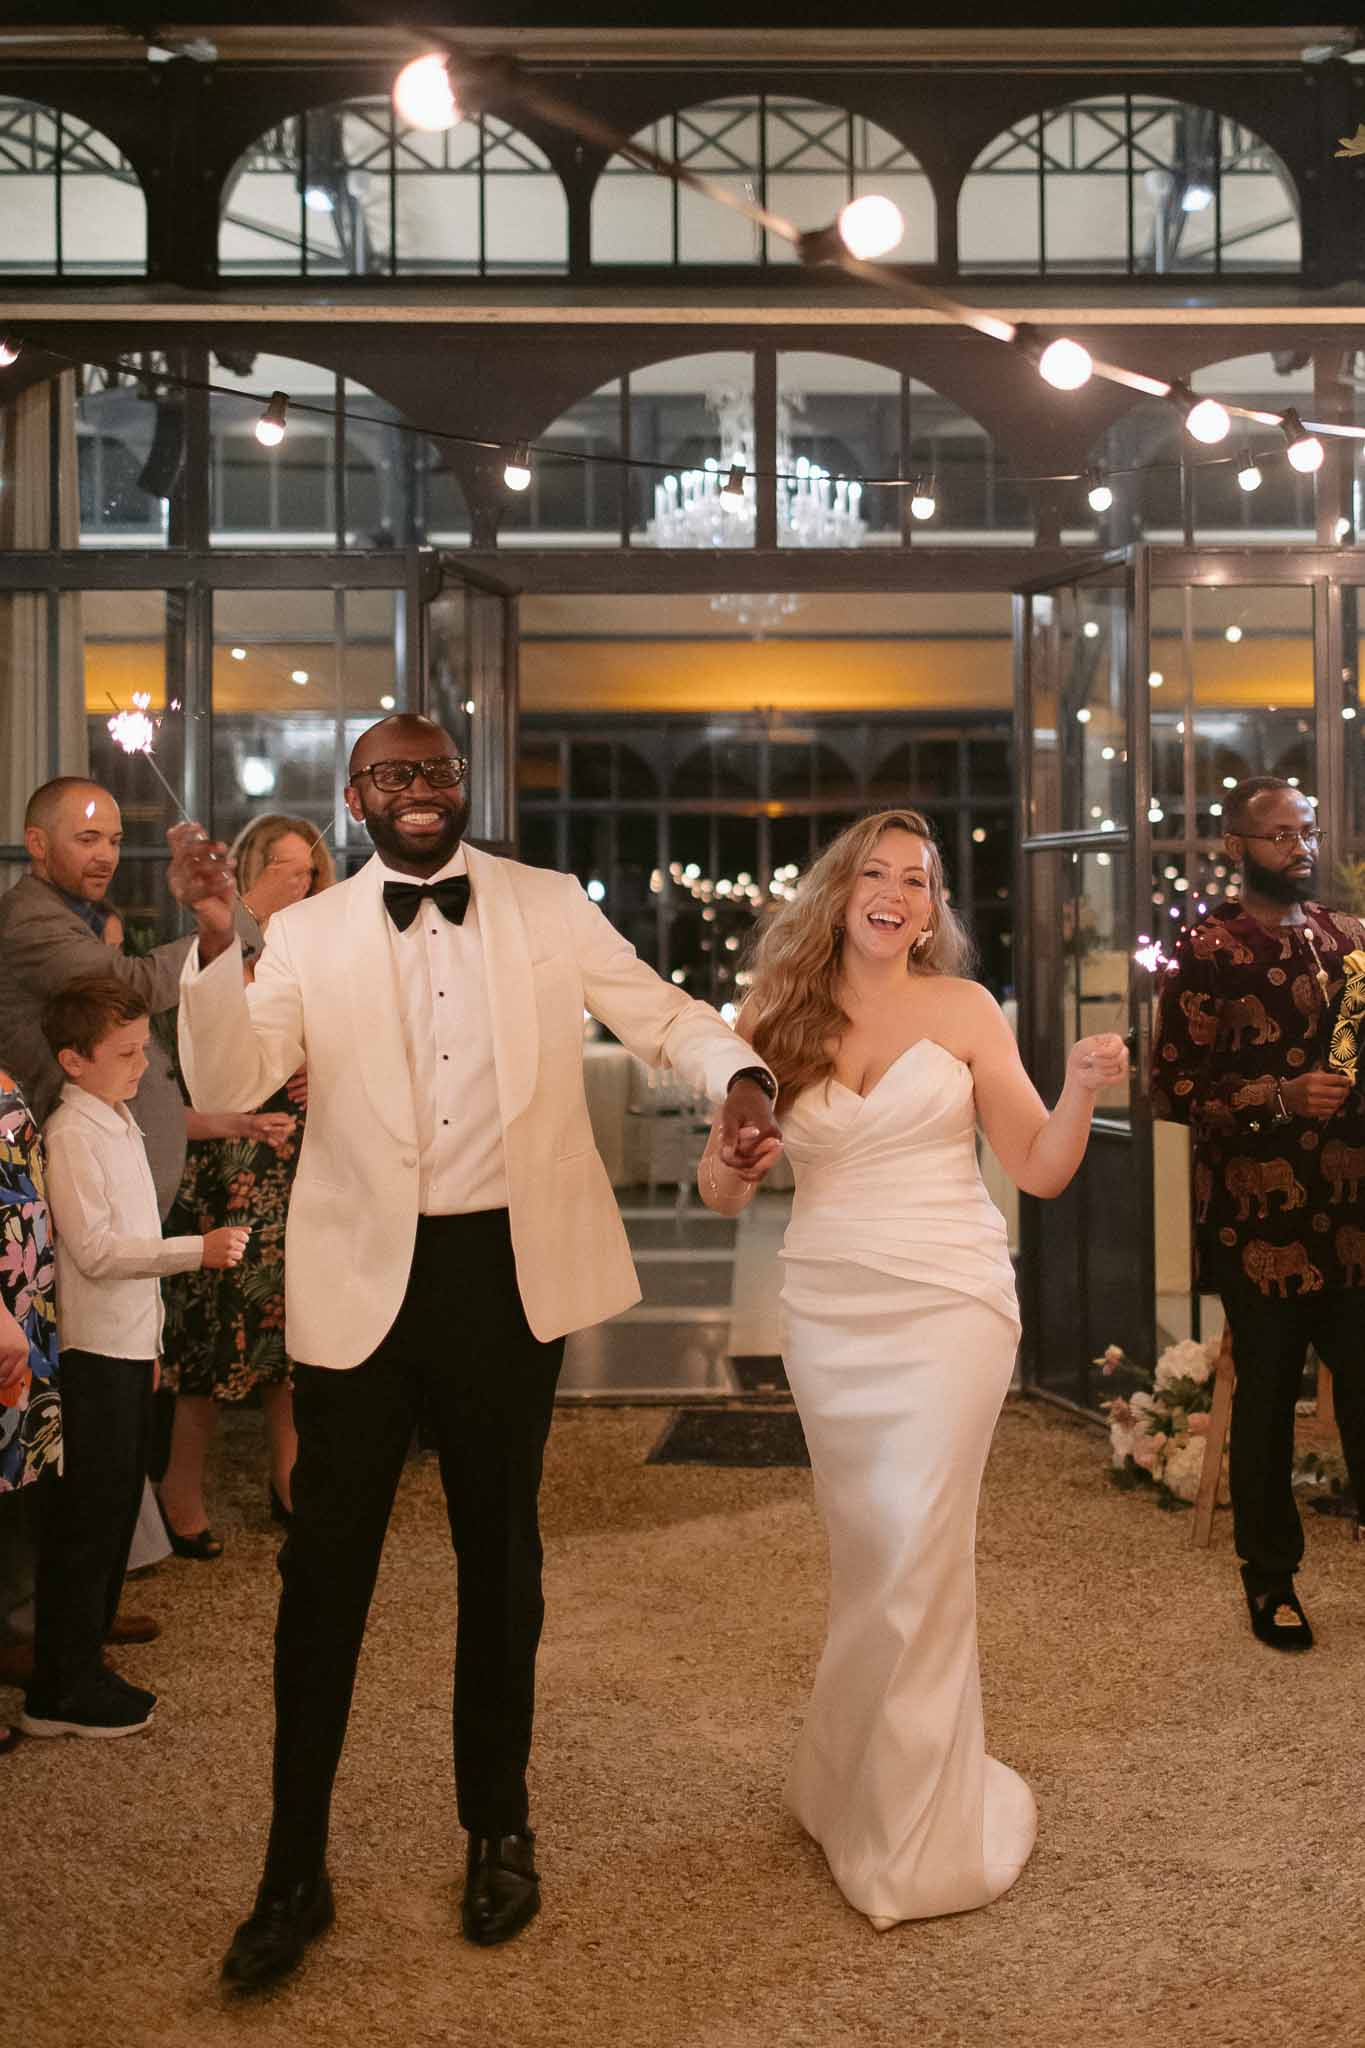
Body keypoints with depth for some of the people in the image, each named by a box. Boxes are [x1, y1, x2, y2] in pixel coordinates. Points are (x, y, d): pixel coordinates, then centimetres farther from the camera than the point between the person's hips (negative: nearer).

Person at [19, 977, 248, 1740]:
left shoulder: (120, 1123, 14)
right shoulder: (72, 1133, -14)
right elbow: (94, 1249, -21)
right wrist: (197, 1249, -24)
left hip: (129, 1344, 9)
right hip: (93, 1352, -9)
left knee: (115, 1506, 14)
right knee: (87, 1514, -2)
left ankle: (84, 1661, 26)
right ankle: (62, 1692, 8)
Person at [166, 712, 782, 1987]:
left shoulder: (549, 908, 3)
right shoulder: (309, 934, 2)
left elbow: (663, 1016, 7)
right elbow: (227, 1086, -7)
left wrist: (740, 1077, -14)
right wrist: (213, 945, -22)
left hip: (510, 1272, 1)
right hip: (361, 1282, 0)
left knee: (499, 1560, 15)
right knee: (324, 1567, 5)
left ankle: (499, 1833, 35)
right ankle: (294, 1871, 22)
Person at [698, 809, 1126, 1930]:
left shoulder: (962, 1008, 0)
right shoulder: (777, 1017, 3)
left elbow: (1039, 1167, 0)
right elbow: (725, 1185, 4)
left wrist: (1082, 1092, -18)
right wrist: (727, 1170, -18)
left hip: (948, 1304, -2)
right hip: (828, 1313, 2)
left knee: (914, 1557, -5)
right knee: (864, 1557, 12)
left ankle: (912, 1833, 13)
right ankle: (865, 1780, 33)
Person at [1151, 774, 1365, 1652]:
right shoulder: (1207, 951, -5)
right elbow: (1174, 1087, -9)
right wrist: (1279, 1098, -19)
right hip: (1261, 1221, -4)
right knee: (1267, 1397, 8)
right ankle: (1271, 1579, 24)